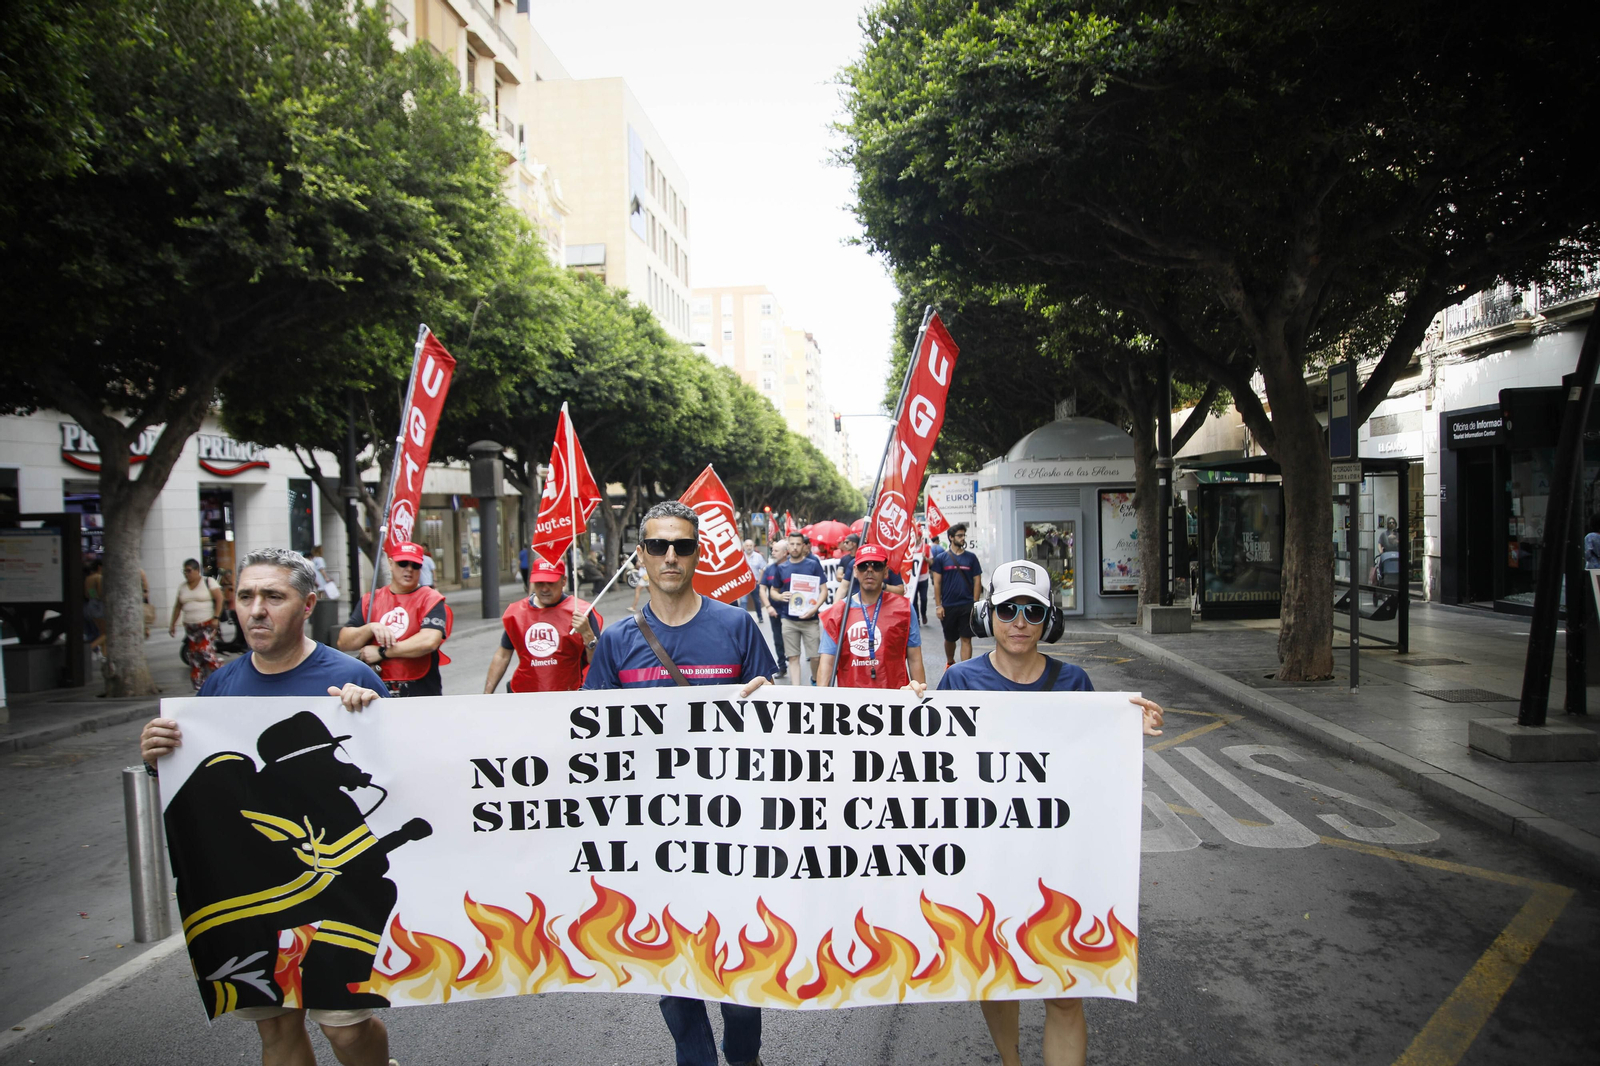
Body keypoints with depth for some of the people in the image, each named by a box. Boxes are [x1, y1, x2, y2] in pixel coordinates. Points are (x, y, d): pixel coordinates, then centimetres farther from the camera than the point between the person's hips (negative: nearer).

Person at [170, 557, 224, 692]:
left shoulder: (209, 582, -2)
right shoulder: (182, 587, 13)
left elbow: (219, 599, -8)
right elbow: (178, 606, 17)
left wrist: (216, 618, -16)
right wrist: (173, 624, 13)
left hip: (207, 626, -5)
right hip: (190, 628, 5)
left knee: (206, 652, -19)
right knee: (193, 659, 3)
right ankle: (199, 688, 9)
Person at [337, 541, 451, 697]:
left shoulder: (430, 599, -4)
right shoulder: (370, 600, 10)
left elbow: (430, 641, -20)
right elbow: (343, 642, 5)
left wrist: (382, 652, -13)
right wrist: (371, 628, -14)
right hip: (377, 691, 3)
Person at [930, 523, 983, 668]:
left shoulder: (971, 557, 2)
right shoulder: (941, 558, 0)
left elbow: (977, 581, 3)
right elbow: (937, 583, 0)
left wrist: (975, 604, -4)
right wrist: (938, 606, -5)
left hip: (967, 606, 0)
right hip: (948, 606, 1)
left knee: (966, 639, -1)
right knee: (949, 638, 15)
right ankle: (950, 663, 39)